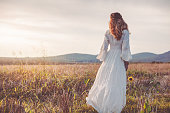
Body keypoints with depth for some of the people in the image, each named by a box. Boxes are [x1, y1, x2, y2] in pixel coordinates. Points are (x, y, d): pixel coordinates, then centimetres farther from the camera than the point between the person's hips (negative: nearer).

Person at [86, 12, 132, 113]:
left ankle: (93, 101, 16)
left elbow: (104, 47, 3)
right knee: (117, 83, 2)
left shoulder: (108, 33, 2)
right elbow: (125, 48, -11)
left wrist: (103, 60, 12)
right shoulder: (125, 32, -6)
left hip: (109, 57, 3)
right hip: (119, 59, -3)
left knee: (104, 80, 13)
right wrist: (126, 62, -4)